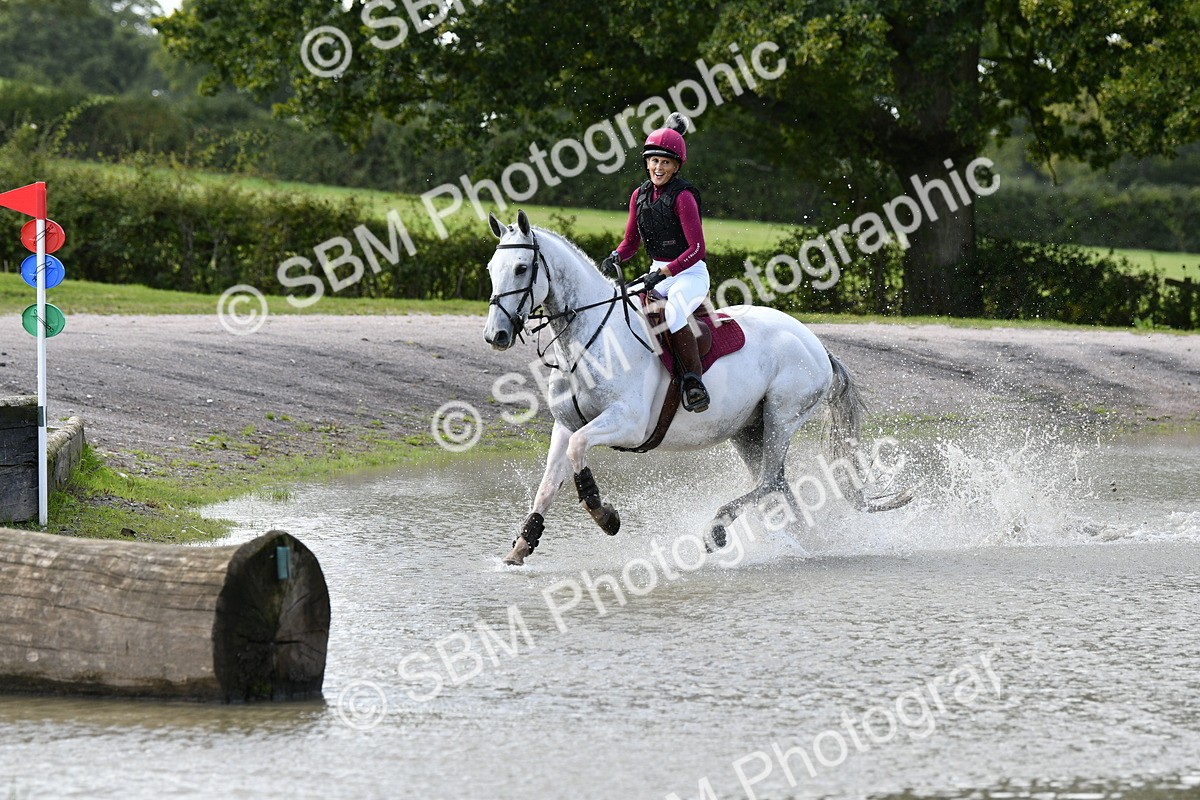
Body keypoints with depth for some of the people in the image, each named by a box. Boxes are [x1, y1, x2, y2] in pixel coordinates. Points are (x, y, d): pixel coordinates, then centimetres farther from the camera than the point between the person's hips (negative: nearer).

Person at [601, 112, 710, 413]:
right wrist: (615, 258, -9)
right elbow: (631, 241, 13)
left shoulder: (683, 196, -15)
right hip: (658, 273, 8)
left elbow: (697, 249, -20)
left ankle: (694, 382, -28)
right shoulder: (640, 195, 7)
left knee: (672, 315, -34)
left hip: (690, 274, -8)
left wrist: (664, 273, -29)